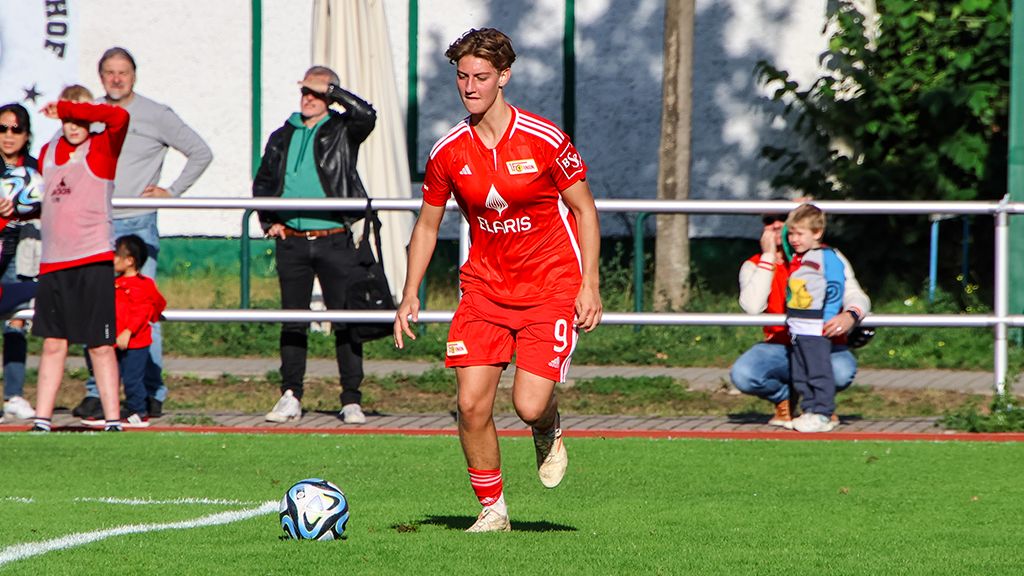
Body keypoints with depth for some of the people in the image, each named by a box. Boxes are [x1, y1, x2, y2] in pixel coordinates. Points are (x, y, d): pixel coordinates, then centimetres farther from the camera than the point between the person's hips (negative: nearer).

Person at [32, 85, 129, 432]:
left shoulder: (102, 148, -2)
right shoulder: (48, 152, 15)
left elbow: (119, 117, -22)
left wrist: (67, 108, -18)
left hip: (94, 259, -5)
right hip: (53, 260, 5)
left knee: (100, 345, -3)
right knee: (53, 343, 7)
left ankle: (112, 420, 0)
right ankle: (42, 420, 9)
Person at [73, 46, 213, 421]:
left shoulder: (155, 116, 3)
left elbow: (201, 153, 8)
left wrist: (172, 192, 1)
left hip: (138, 225, -3)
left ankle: (152, 394, -3)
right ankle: (96, 393, 4)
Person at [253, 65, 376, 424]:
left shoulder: (342, 131, 3)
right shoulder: (283, 137, 14)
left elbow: (366, 115, -19)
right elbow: (262, 183, 21)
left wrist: (330, 89, -13)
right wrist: (268, 221, 7)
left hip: (334, 242, -3)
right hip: (292, 243, 3)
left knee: (346, 322, -3)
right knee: (293, 323, 5)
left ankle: (352, 401, 0)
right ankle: (290, 398, 10)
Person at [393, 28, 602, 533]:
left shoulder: (544, 140, -11)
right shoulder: (448, 151, -2)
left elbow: (584, 209, -2)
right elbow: (427, 226, 11)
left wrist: (589, 285, -9)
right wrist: (410, 296, 3)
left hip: (550, 288, -3)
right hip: (484, 287, 3)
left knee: (529, 405, -16)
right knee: (472, 403, -10)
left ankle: (550, 433, 23)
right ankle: (492, 509, 8)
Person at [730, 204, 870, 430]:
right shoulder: (755, 265, 2)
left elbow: (855, 295, -9)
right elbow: (753, 307, -17)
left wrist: (850, 316, -35)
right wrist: (769, 257, -15)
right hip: (779, 348, 1)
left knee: (842, 371, -37)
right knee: (742, 374, -30)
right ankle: (785, 398, 5)